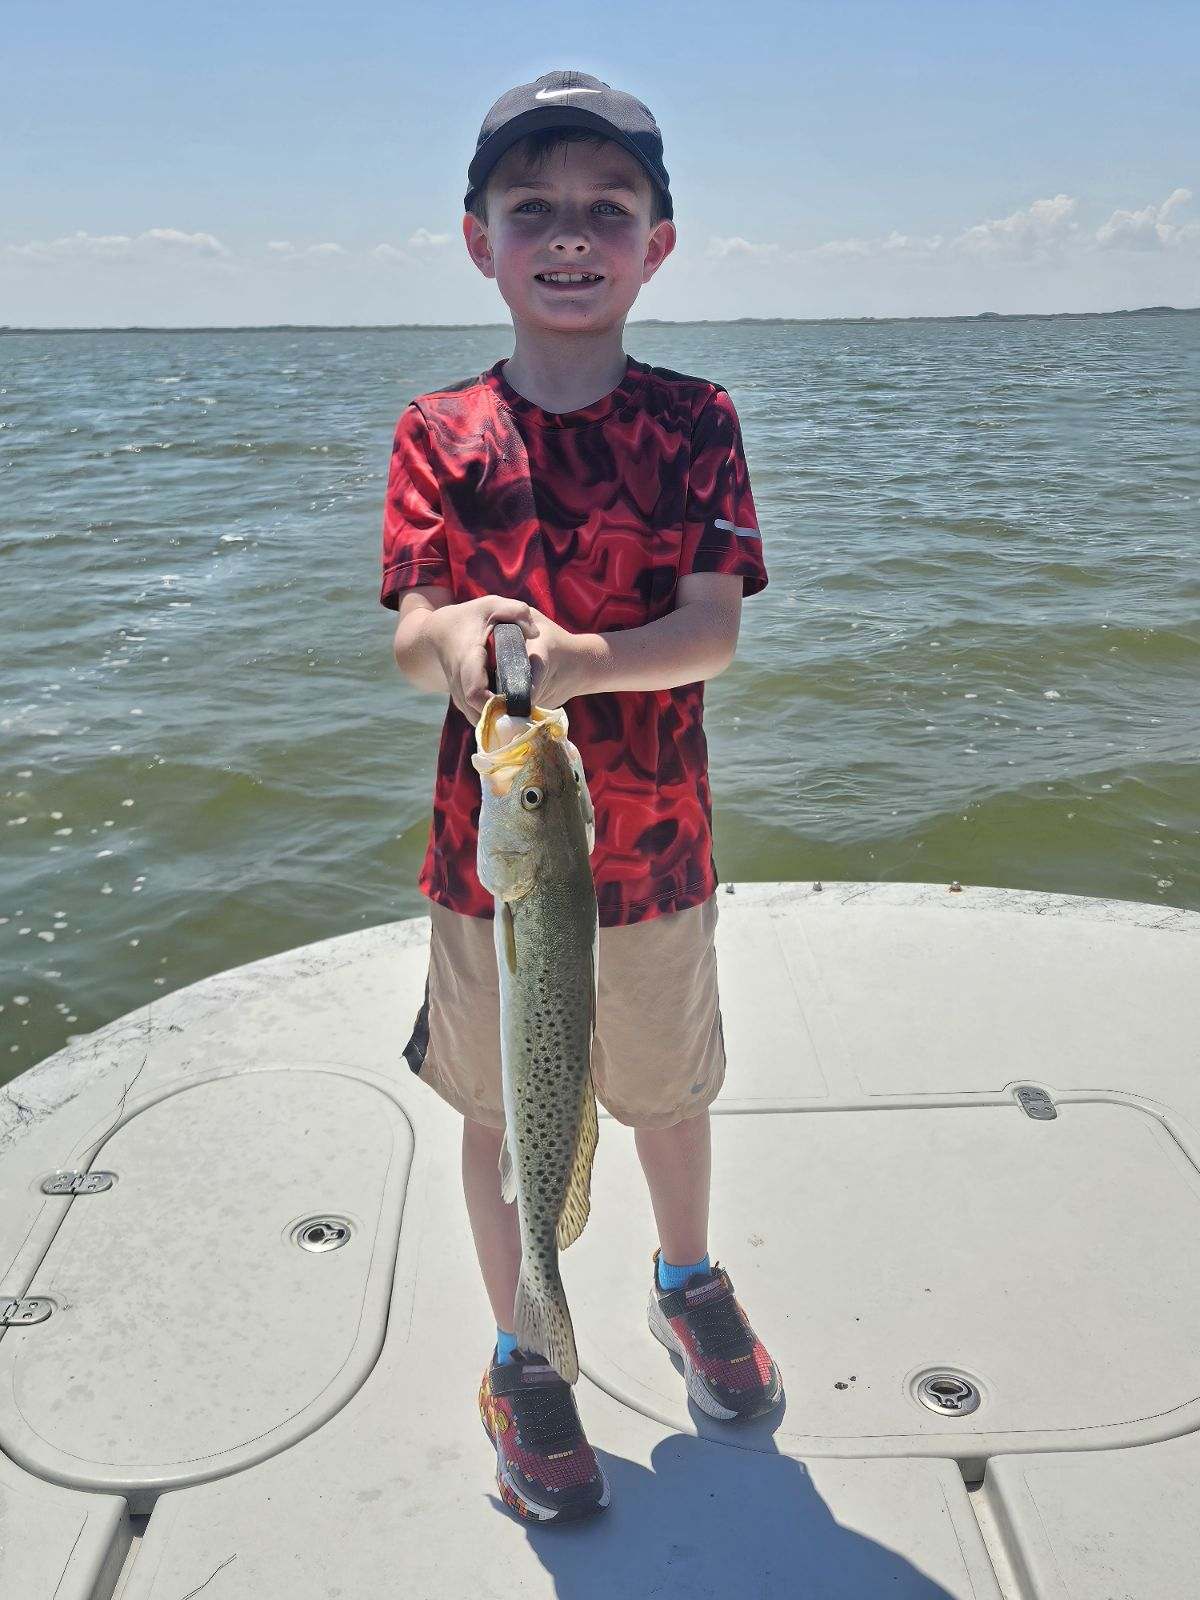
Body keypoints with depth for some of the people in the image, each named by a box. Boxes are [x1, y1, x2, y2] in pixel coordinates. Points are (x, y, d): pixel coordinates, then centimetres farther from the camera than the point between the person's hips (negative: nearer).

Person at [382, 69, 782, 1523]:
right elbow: (409, 639, -13)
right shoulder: (441, 434, -4)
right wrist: (456, 640, -37)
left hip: (655, 847, 0)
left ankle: (687, 1280, 51)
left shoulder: (694, 421, -4)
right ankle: (521, 1359, 38)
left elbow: (715, 633, -15)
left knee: (666, 1087, 20)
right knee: (500, 1105, 14)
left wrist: (581, 662, -34)